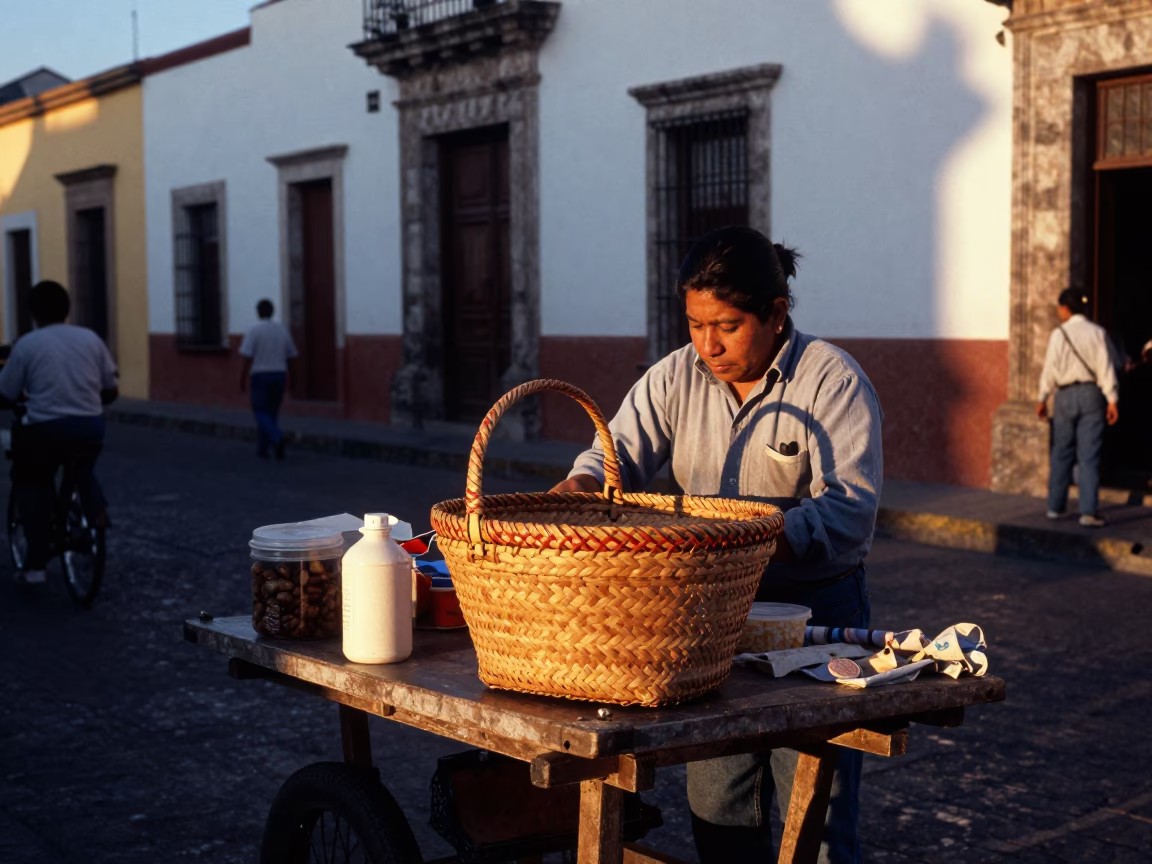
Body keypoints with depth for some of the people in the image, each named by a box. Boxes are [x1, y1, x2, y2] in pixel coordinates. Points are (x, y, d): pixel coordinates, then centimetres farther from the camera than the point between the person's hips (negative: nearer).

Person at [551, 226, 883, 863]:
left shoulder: (833, 380, -12)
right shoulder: (676, 376, 4)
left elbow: (850, 509, -21)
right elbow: (620, 451, 2)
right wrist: (580, 487, -22)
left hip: (813, 612, -4)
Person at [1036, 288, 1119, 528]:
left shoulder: (1058, 334, -4)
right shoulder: (1097, 333, -1)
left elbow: (1050, 369, -2)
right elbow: (1105, 368, -4)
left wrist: (1042, 399, 7)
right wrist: (1112, 399, -3)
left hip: (1065, 396, 0)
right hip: (1091, 394, 0)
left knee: (1061, 454, 12)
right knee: (1089, 457, 0)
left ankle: (1056, 506, 19)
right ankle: (1088, 511, -6)